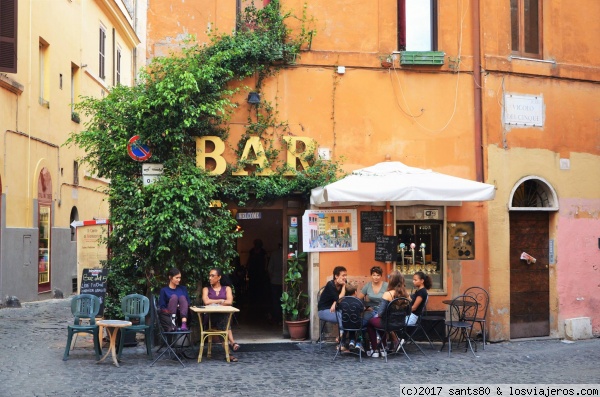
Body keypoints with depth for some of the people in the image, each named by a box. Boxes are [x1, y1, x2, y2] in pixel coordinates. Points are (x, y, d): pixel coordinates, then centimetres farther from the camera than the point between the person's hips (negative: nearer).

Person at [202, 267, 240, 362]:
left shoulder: (227, 288, 16)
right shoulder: (206, 289, 15)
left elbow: (229, 302, -3)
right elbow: (206, 302, -7)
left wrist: (214, 303, -5)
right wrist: (221, 301, -1)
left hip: (225, 315, 0)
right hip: (211, 316, 0)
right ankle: (232, 342, -42)